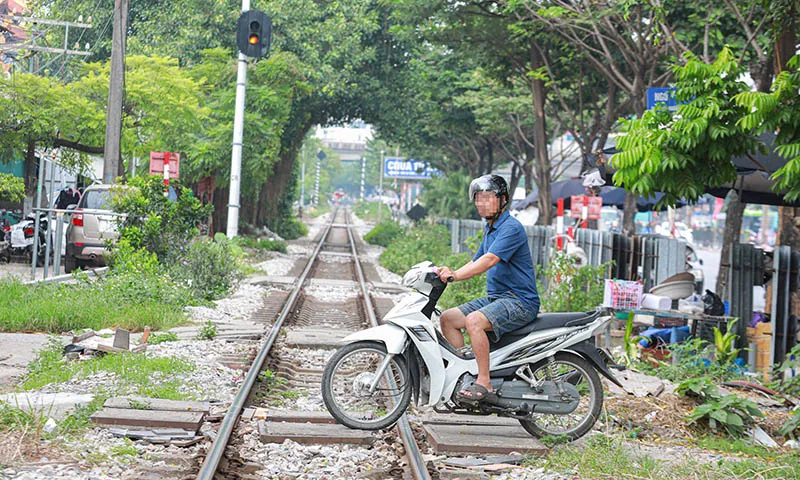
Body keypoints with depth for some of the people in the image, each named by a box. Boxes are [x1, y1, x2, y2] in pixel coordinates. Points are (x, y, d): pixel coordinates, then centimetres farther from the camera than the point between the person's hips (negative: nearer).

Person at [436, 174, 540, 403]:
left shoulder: (511, 227, -14)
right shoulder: (490, 229, 18)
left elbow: (490, 260, -27)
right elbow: (476, 261, 21)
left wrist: (456, 275, -35)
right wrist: (450, 272, 3)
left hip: (520, 300, -10)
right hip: (495, 298, 10)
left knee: (474, 320, -32)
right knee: (448, 318, 2)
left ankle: (484, 384, -28)